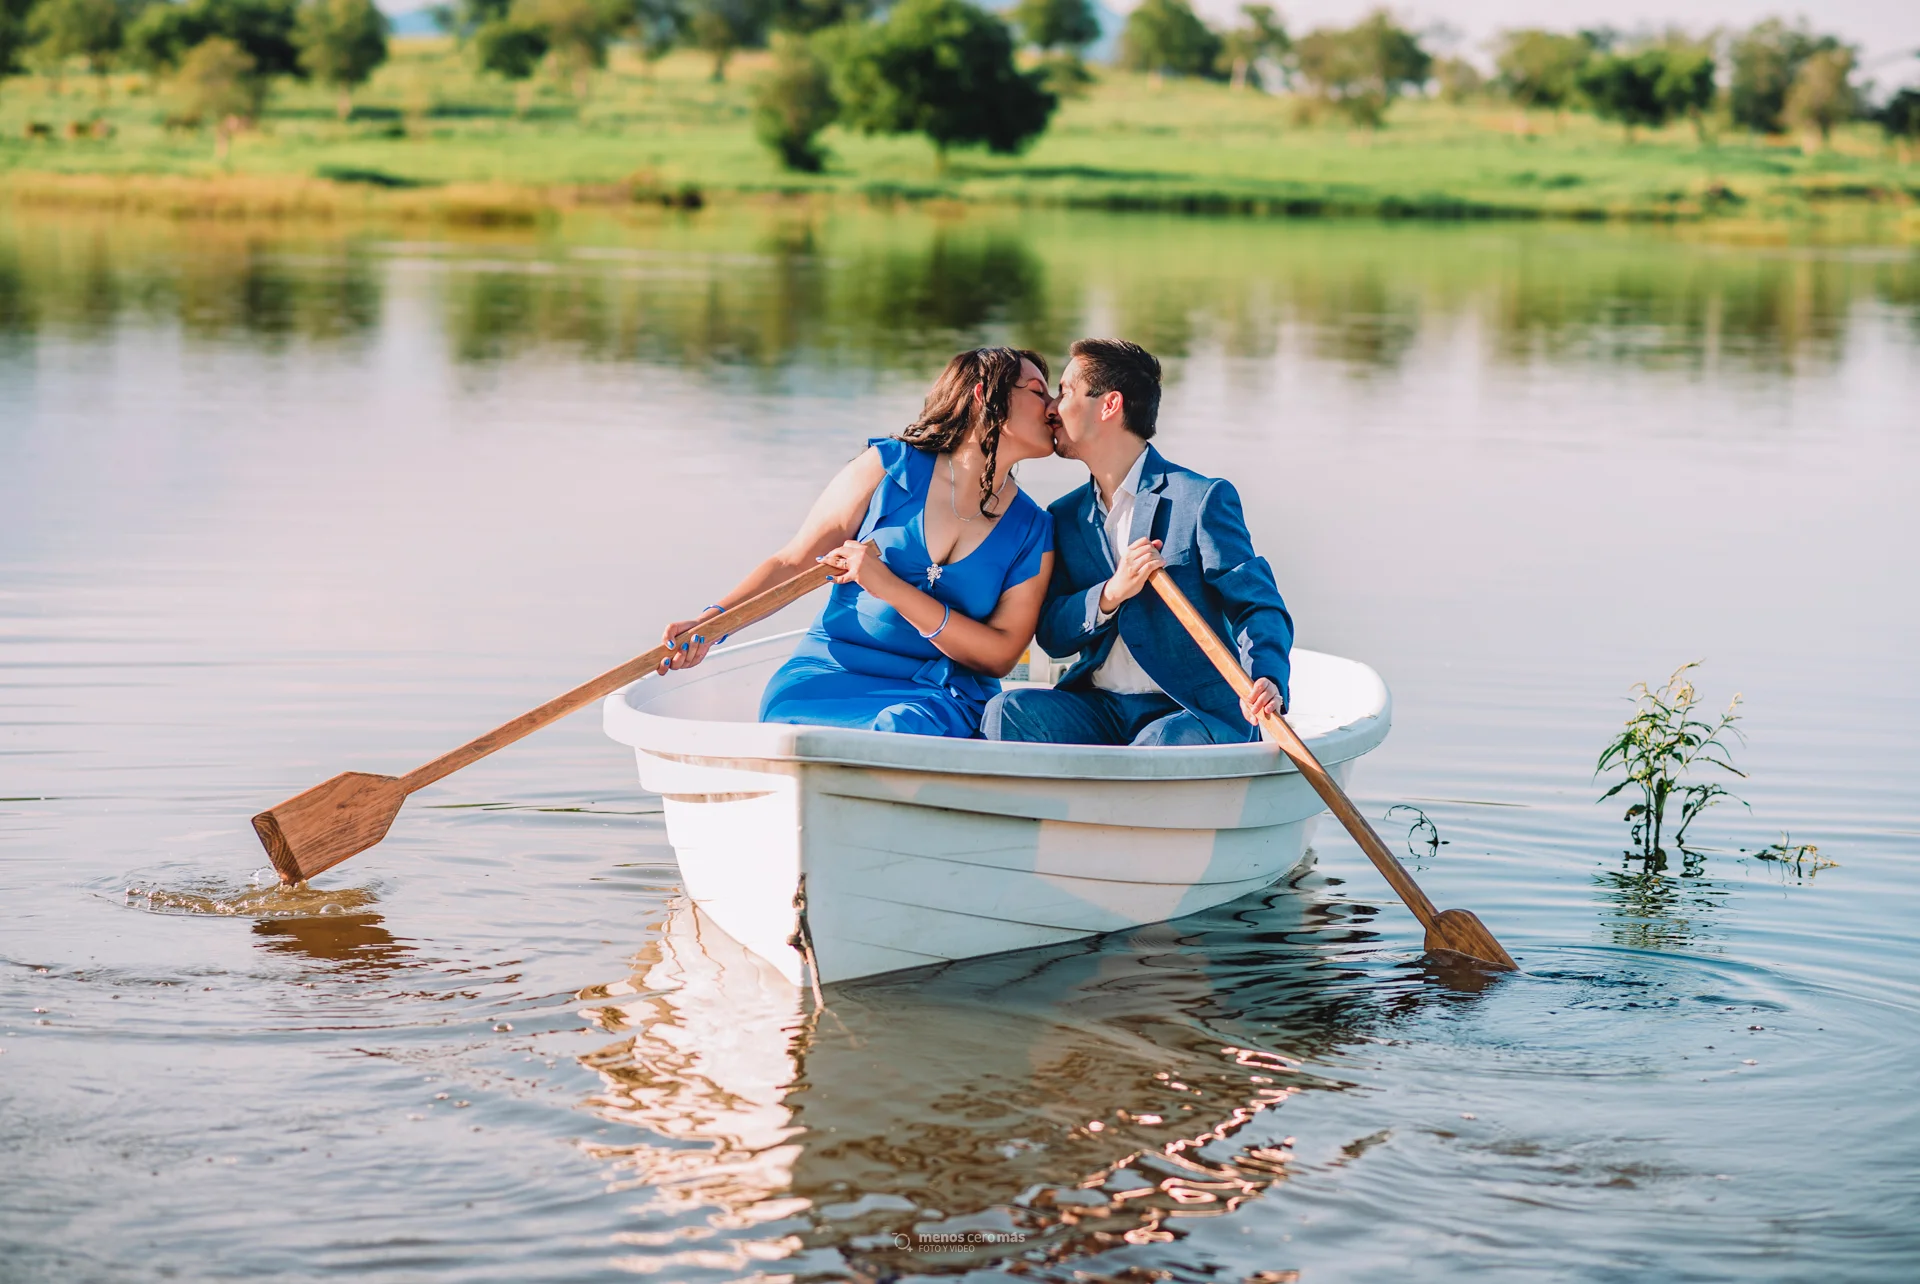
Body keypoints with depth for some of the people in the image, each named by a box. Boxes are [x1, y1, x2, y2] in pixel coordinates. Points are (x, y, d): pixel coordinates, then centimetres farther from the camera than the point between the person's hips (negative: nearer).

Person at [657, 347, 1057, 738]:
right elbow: (791, 563, 7)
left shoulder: (1033, 533, 9)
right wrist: (711, 621, -12)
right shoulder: (889, 467, 4)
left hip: (937, 696, 1)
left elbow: (1000, 655, -1)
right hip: (827, 678, -1)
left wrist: (890, 587, -13)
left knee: (901, 730, -37)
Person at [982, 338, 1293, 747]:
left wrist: (1267, 681, -30)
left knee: (1166, 743, -39)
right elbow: (1051, 635, 9)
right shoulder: (1065, 516, 16)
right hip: (1097, 710, 5)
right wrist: (1109, 595, -13)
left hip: (1193, 715, -5)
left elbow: (1258, 606, -8)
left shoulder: (1203, 498, -3)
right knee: (1008, 710, -25)